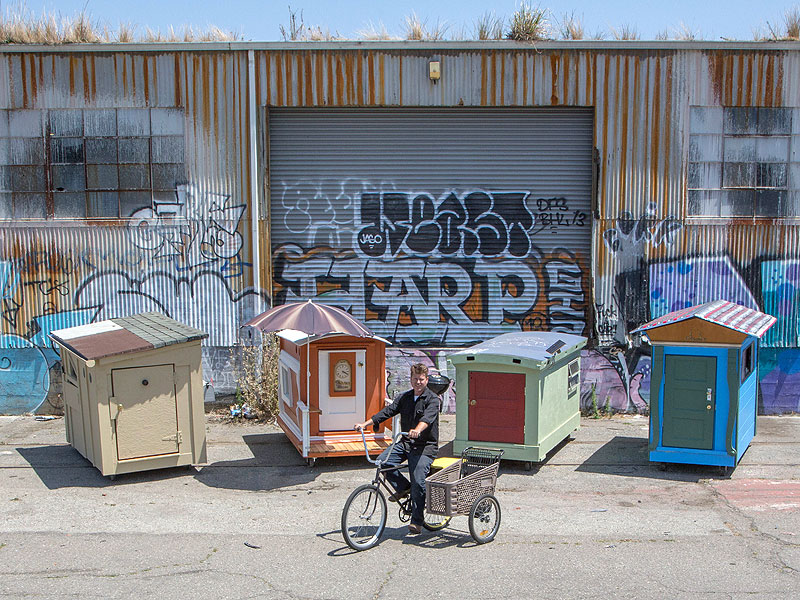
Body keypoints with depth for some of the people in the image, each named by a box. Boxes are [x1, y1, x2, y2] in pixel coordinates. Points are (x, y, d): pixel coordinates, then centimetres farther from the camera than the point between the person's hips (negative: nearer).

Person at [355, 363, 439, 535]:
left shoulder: (432, 399, -7)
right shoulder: (404, 398, 11)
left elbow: (428, 417, -27)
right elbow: (387, 411, 4)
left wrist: (418, 430, -48)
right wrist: (366, 423, -9)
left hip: (425, 446, -5)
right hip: (405, 443, 5)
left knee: (418, 482, -15)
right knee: (383, 461, -18)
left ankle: (416, 521, 0)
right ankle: (403, 488, 5)